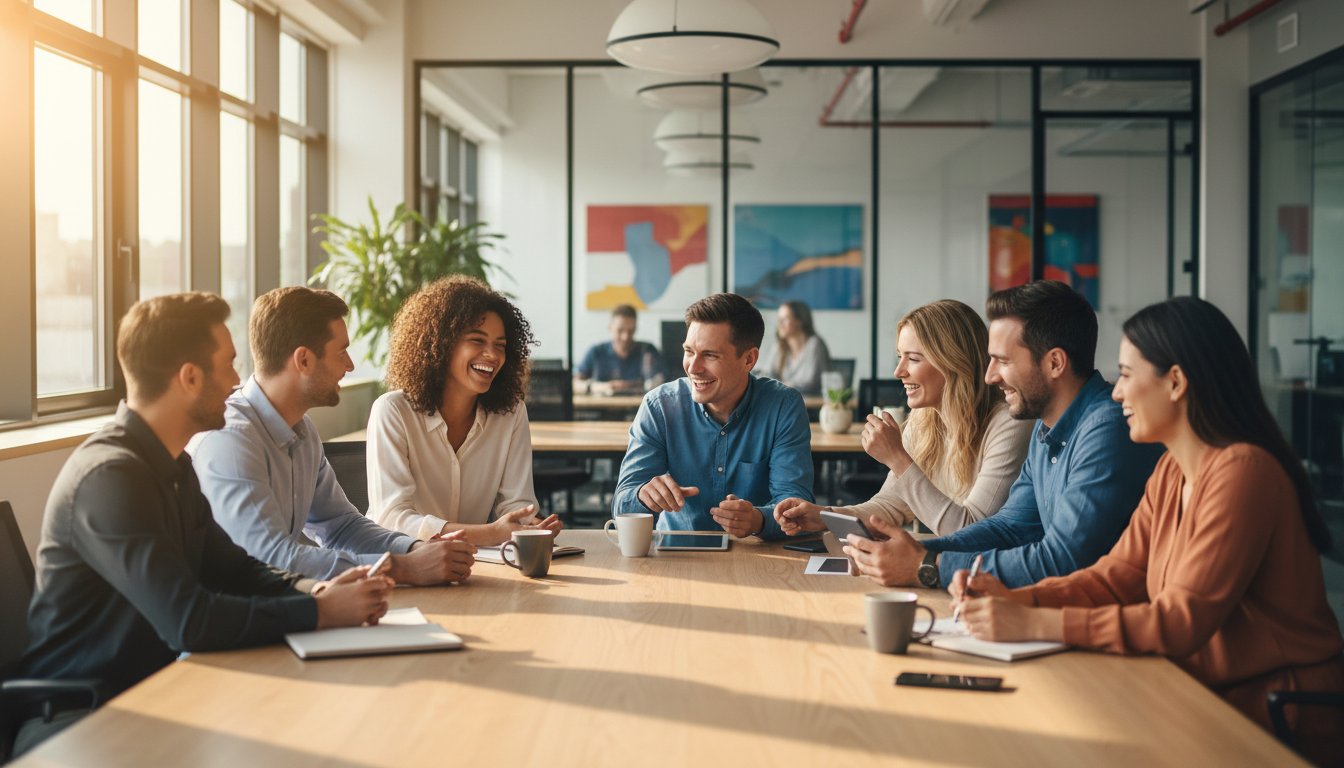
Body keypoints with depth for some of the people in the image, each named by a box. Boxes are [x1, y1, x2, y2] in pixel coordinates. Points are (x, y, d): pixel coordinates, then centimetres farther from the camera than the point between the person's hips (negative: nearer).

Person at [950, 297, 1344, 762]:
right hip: (1209, 697, 7)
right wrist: (1013, 599, -9)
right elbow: (1117, 575, 7)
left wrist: (1034, 625, -27)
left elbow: (1183, 621, -25)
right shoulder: (1171, 472, 9)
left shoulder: (1242, 471, -20)